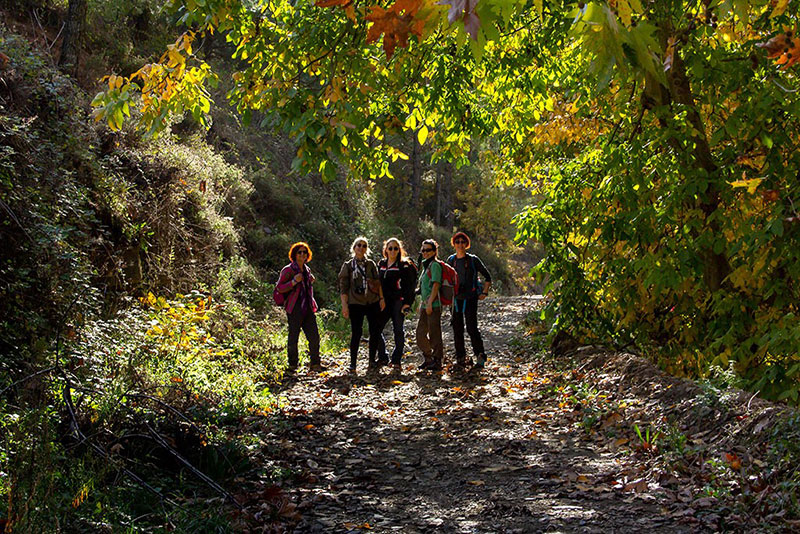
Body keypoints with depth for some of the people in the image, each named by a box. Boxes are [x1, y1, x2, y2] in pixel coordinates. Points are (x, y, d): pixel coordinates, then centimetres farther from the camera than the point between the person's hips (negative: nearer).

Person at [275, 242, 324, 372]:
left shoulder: (307, 269, 18)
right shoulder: (288, 270, -4)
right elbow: (279, 288, -10)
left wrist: (310, 282, 12)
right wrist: (294, 281, -20)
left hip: (308, 308, 6)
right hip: (294, 308, -6)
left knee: (314, 337, 3)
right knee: (293, 337, -1)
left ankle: (315, 364, 11)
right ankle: (292, 365, 10)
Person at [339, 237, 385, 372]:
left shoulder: (371, 264, 11)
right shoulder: (348, 265, 3)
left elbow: (378, 282, 13)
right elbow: (343, 287, -1)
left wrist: (381, 298, 3)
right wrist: (344, 305, -8)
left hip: (373, 302, 3)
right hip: (355, 304, -3)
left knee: (375, 332, 2)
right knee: (356, 333, -4)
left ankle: (372, 360, 15)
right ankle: (353, 363, 5)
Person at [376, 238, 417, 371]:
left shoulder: (404, 265, -3)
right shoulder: (381, 264, 13)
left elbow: (410, 285, -7)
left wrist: (407, 303, -14)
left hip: (398, 302, -5)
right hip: (384, 302, 5)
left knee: (398, 330, -2)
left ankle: (396, 360, 6)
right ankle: (382, 357, 18)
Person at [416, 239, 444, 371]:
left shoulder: (435, 265, -10)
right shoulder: (425, 266, 18)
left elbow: (436, 285, -17)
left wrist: (429, 303, -20)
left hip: (433, 305, -9)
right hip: (425, 305, 9)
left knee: (434, 334, -3)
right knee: (420, 333, 12)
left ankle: (437, 361, 5)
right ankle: (429, 359, 24)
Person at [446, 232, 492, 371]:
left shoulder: (473, 260, -1)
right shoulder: (451, 260, 9)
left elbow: (487, 276, 6)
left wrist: (484, 293, 0)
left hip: (470, 298, -4)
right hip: (455, 299, 4)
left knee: (471, 328, -10)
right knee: (457, 330, 4)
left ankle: (480, 357, 0)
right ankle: (461, 359, 12)